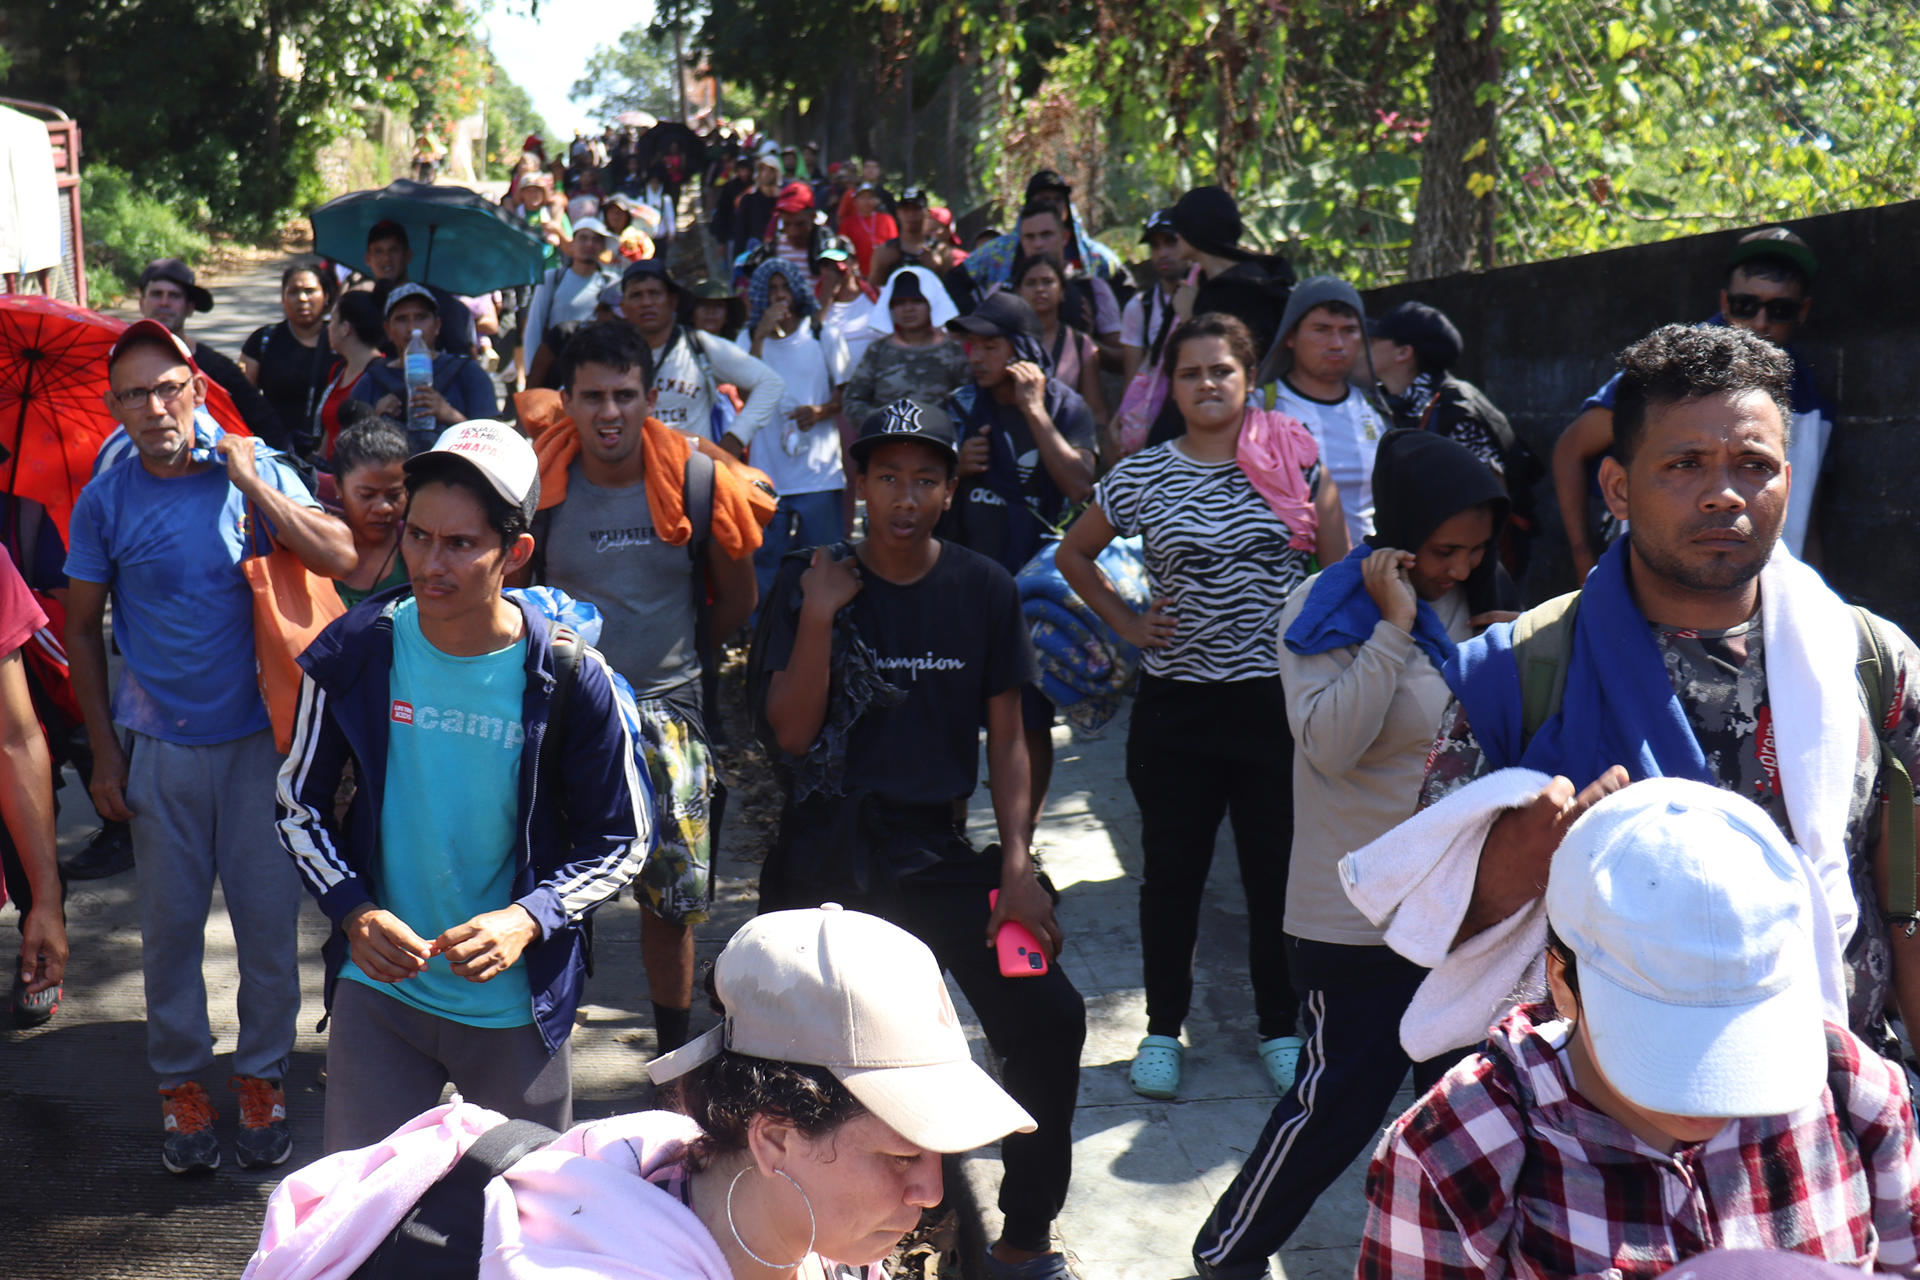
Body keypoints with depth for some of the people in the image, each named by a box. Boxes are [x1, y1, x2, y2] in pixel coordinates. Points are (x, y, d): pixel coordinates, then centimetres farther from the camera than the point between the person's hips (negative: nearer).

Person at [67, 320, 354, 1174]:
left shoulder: (257, 470, -2)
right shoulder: (105, 500, -1)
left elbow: (341, 560, -14)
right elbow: (83, 631, 5)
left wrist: (252, 485, -18)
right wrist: (104, 753, 2)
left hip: (258, 737, 0)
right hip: (159, 747, 0)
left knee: (269, 918, 5)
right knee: (170, 923, 8)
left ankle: (262, 1076, 23)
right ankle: (180, 1083, 25)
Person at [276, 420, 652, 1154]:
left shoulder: (570, 679, -12)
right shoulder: (354, 654, -8)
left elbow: (624, 840, -3)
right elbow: (299, 803, 5)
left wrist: (528, 919, -19)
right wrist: (353, 909, -12)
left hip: (517, 1008, 0)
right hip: (378, 991, 1)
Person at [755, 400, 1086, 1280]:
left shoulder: (984, 591, 0)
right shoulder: (807, 586, -4)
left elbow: (1006, 738, 4)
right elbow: (791, 733, -10)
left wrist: (1018, 864, -5)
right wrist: (818, 618, -21)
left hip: (935, 854, 1)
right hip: (823, 858, -1)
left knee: (1048, 1018, -9)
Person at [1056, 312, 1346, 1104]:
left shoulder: (1295, 463, -1)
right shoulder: (1140, 479, 0)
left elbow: (1339, 573, 5)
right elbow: (1074, 553, 15)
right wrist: (1125, 624, 4)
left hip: (1278, 699, 0)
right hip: (1176, 704, 0)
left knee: (1279, 870, 7)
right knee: (1173, 871, 9)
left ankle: (1280, 1029, 24)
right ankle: (1162, 1030, 24)